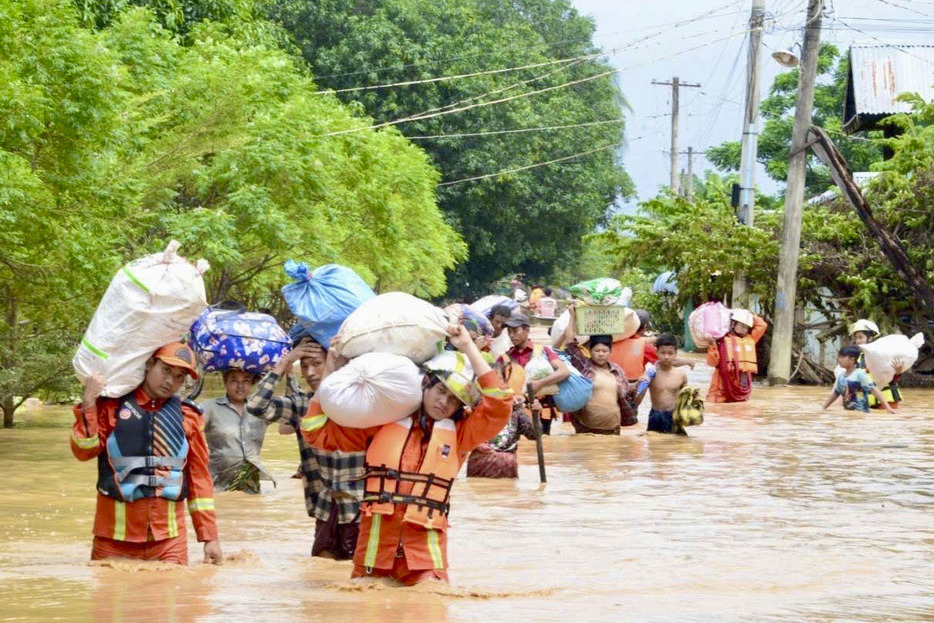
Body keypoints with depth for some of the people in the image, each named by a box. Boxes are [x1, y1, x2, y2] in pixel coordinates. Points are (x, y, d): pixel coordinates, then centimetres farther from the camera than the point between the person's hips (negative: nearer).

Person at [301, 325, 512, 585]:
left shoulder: (459, 433, 12)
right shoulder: (382, 423, 12)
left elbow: (498, 404, -1)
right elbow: (318, 432, 13)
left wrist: (469, 348, 0)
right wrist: (331, 374, 10)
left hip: (425, 547, -1)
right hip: (375, 542, 1)